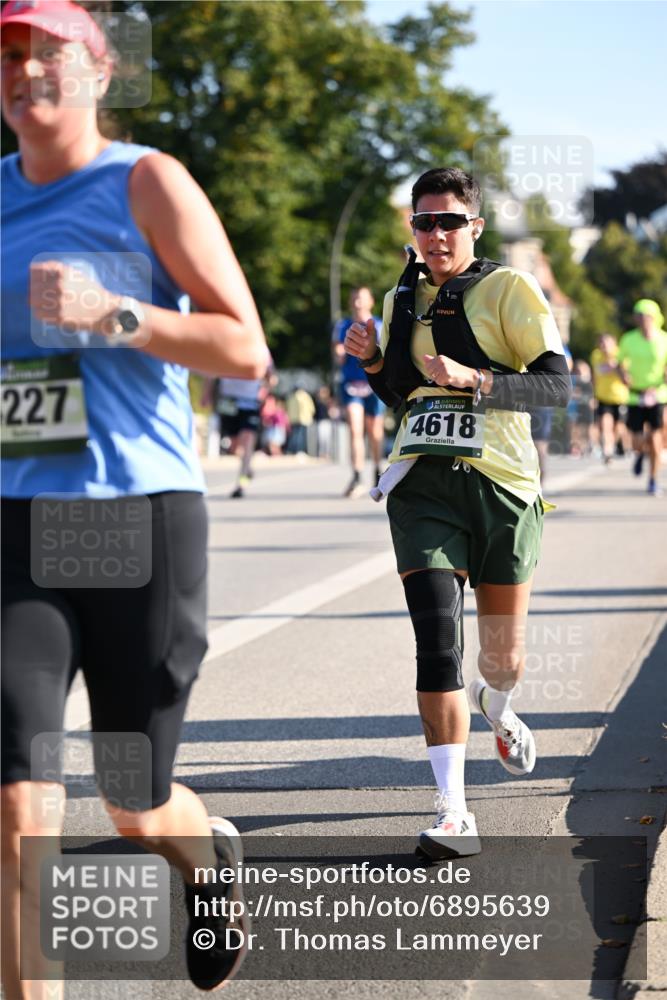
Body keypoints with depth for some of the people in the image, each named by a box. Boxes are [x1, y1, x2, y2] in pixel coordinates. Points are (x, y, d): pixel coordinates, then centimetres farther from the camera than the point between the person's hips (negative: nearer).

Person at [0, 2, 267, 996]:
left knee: (136, 809, 10)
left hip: (141, 516, -3)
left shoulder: (145, 183, -3)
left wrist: (112, 315, -20)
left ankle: (211, 855, 46)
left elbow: (247, 351, -9)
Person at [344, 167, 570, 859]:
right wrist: (372, 362, 5)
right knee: (437, 641, -15)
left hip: (503, 484, -2)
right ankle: (453, 810, -14)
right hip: (423, 485, 2)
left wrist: (476, 381, -25)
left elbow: (556, 386, -11)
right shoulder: (402, 299, 13)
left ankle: (496, 711, 47)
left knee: (504, 657, 9)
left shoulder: (508, 289, -2)